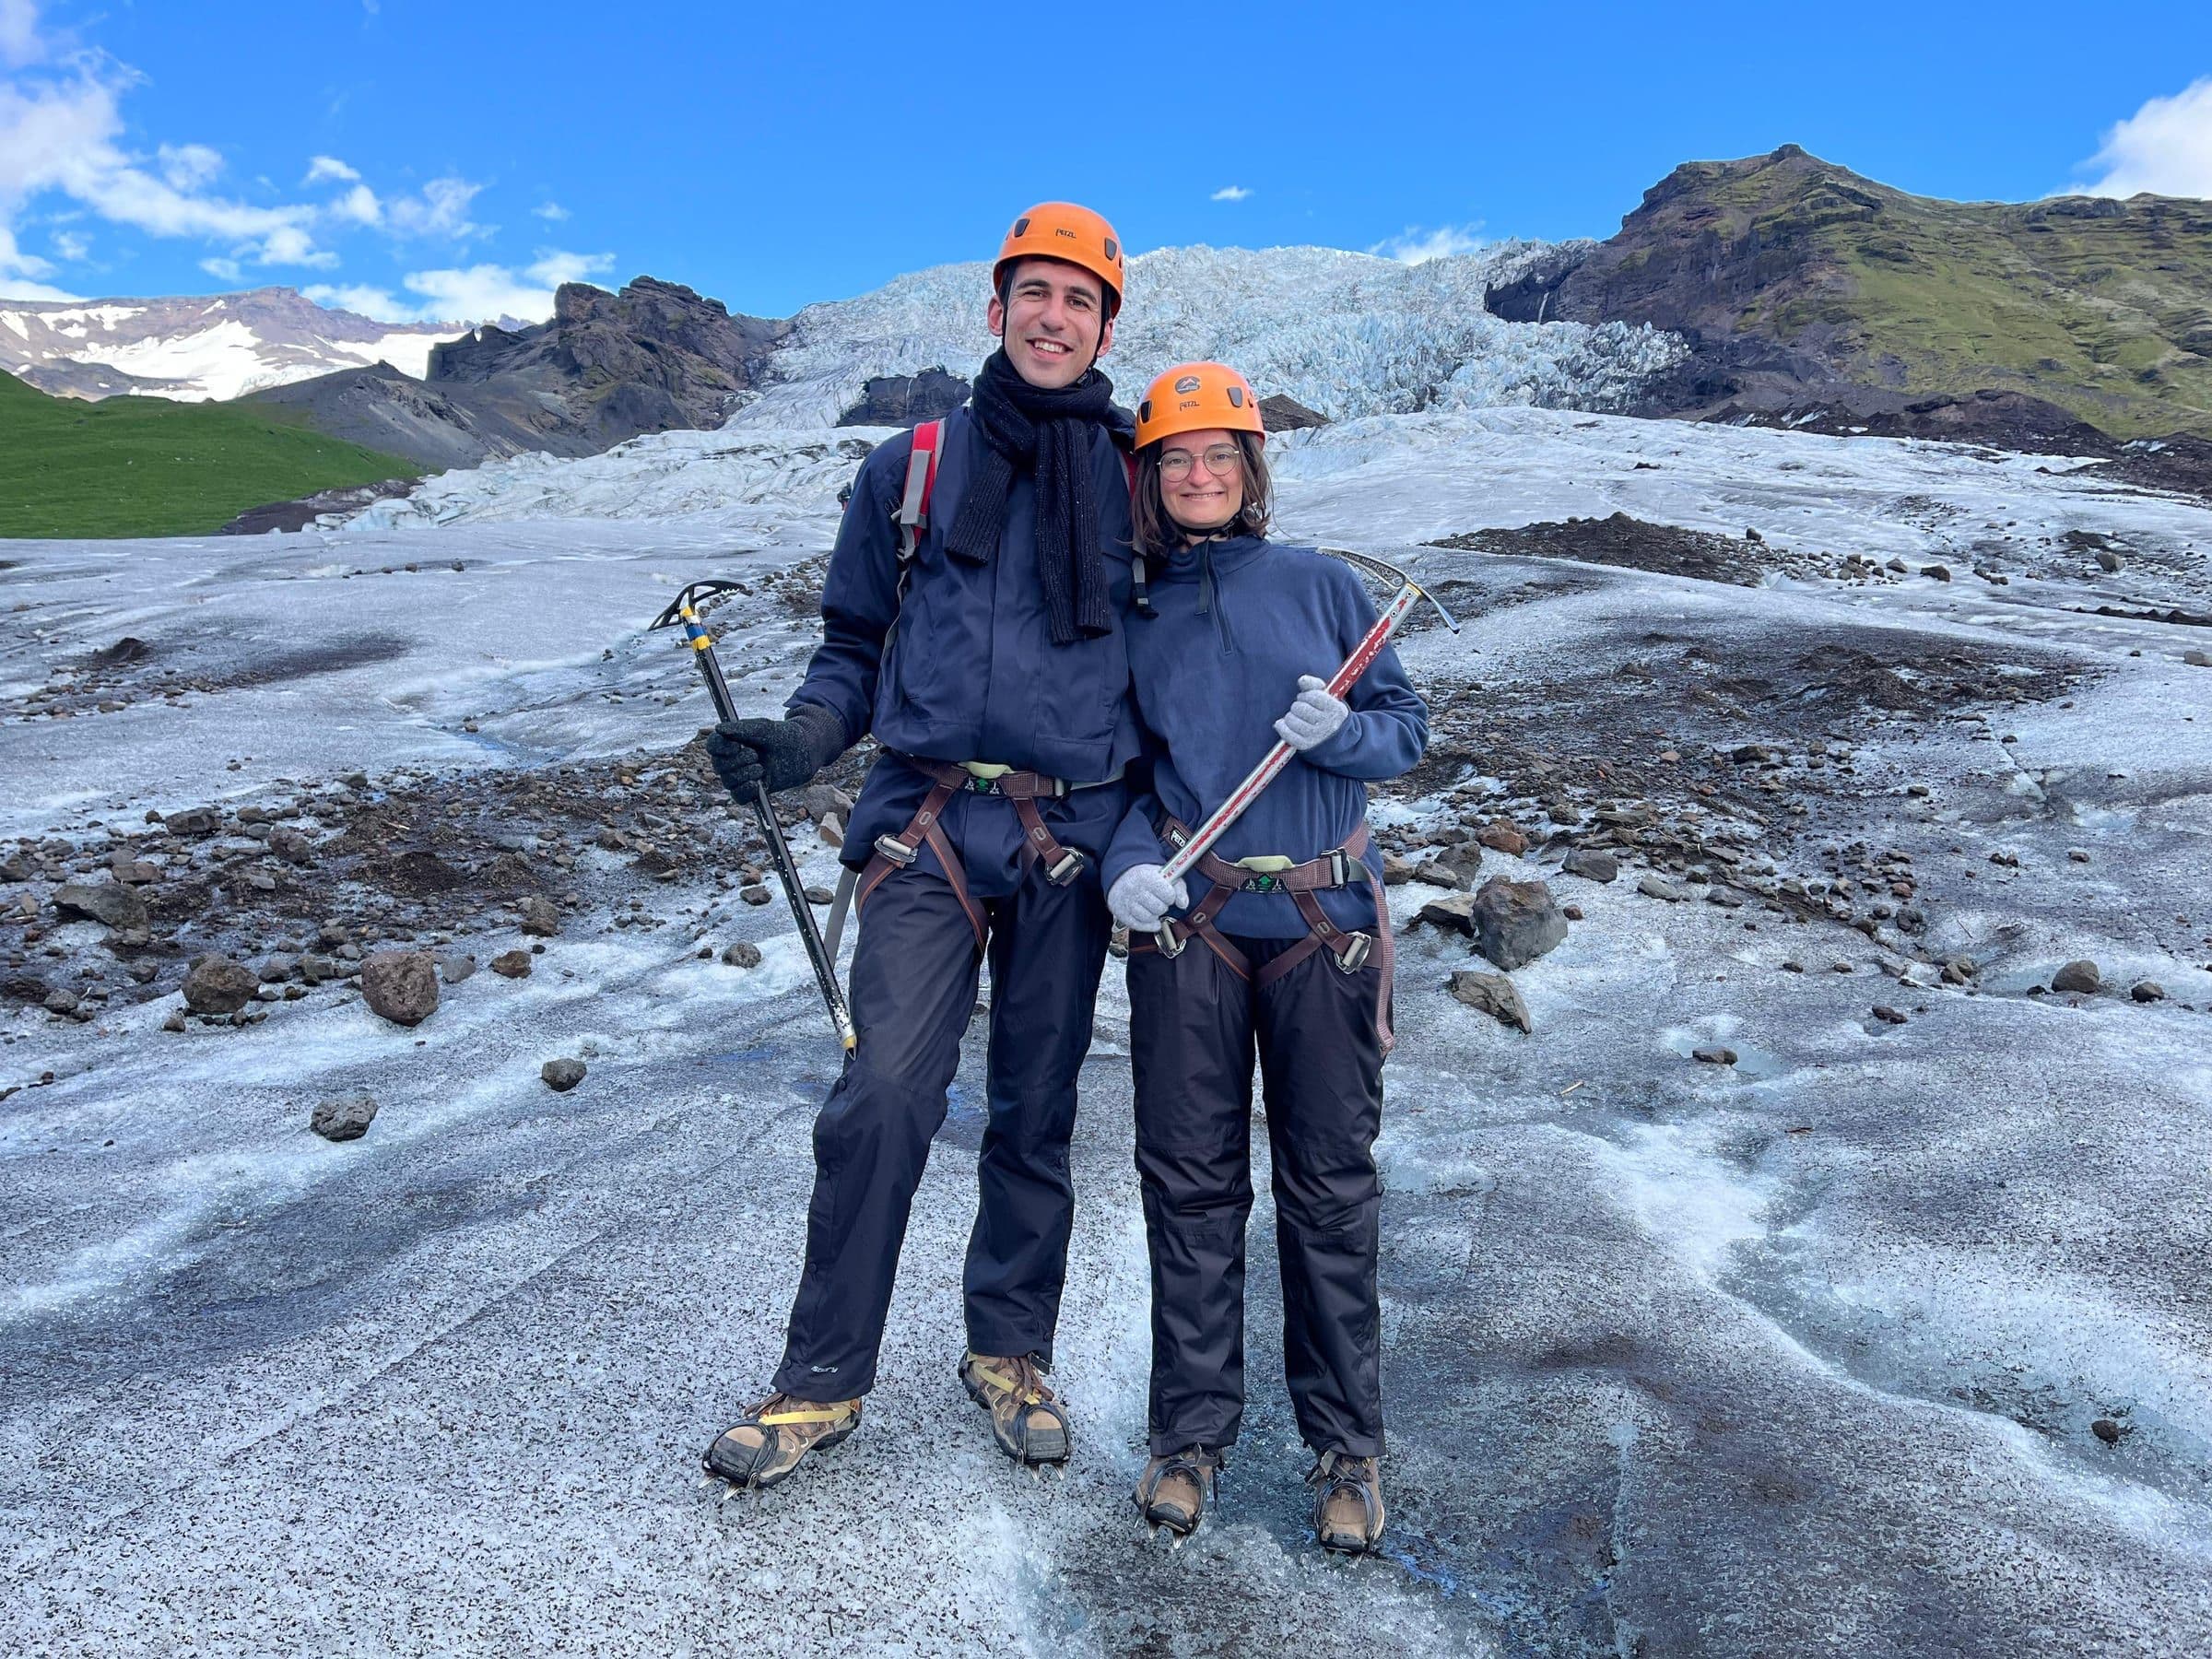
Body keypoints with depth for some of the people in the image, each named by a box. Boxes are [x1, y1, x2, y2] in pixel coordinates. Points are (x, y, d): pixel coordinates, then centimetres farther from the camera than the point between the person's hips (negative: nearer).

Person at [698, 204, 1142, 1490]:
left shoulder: (1134, 483, 10)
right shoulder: (911, 470, 9)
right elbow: (856, 645, 12)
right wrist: (803, 737, -9)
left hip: (1073, 841, 1)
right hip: (932, 827, -1)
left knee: (1037, 1113, 10)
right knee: (887, 1096, -11)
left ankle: (1012, 1350, 29)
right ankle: (825, 1377, 6)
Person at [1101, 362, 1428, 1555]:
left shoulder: (1320, 585, 7)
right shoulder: (1133, 619, 11)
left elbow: (1408, 727, 9)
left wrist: (1339, 732, -13)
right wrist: (1127, 859, -8)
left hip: (1322, 919, -1)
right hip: (1186, 923, 1)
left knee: (1330, 1186, 5)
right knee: (1190, 1182, 6)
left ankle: (1346, 1445, 21)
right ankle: (1190, 1431, 22)